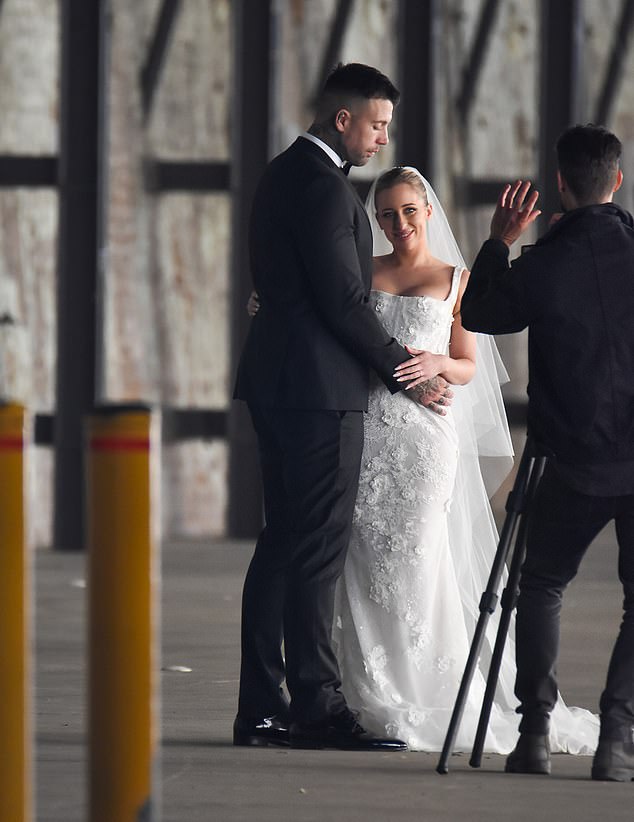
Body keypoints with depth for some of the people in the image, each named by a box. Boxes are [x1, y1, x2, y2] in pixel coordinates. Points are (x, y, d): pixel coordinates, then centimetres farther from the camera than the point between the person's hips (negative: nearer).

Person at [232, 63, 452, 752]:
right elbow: (344, 300, -18)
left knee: (282, 542, 10)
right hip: (320, 386, -10)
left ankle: (261, 707, 11)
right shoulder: (325, 187, -15)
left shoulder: (283, 173, 16)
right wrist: (403, 371, -7)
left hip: (276, 382, 10)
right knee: (318, 546, -8)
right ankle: (317, 705, -7)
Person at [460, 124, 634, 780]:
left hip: (575, 462, 0)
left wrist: (499, 243, 18)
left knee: (541, 586, 17)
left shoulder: (539, 267, -8)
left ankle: (534, 732, 7)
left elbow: (476, 315, 10)